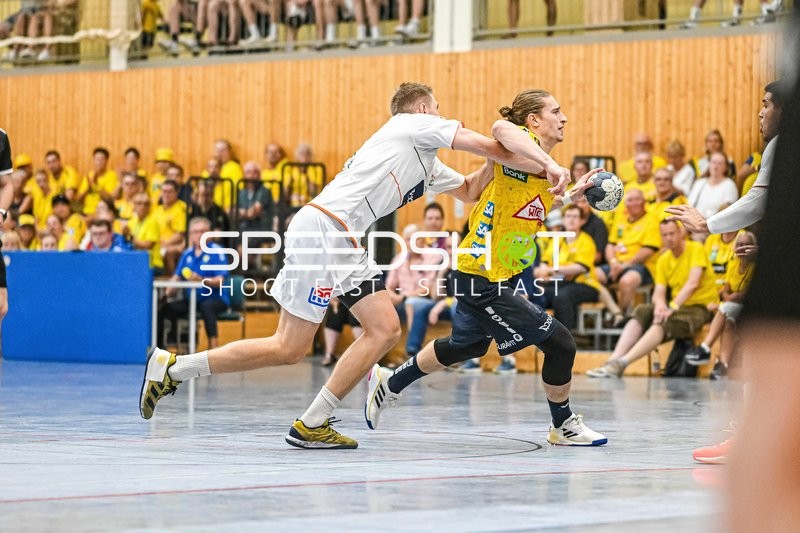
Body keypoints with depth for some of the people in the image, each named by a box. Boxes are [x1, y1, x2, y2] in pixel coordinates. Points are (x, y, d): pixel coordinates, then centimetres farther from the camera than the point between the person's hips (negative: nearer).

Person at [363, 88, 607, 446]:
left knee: (467, 346, 30)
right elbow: (501, 129, -42)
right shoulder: (522, 147, -17)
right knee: (560, 343, -5)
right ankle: (563, 426, 15)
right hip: (484, 279, -11)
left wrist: (571, 195, 17)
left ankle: (390, 384, 45)